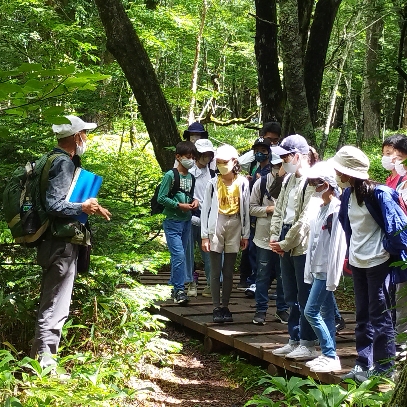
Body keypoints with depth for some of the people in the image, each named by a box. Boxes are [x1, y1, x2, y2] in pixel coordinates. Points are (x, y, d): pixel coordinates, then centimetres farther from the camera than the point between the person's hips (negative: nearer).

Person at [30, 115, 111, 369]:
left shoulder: (60, 161, 15)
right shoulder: (64, 163, -15)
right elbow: (54, 205, -24)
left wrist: (88, 206, 15)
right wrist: (83, 207, -17)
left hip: (59, 242, 10)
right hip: (62, 244, -10)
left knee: (50, 303, 17)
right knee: (55, 306, -7)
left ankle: (41, 357, 26)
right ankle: (45, 361, -5)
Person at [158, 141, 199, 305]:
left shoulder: (191, 177, 9)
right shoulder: (171, 175, -10)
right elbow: (161, 198, -12)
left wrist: (195, 201, 2)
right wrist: (179, 205, -15)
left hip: (186, 221, 7)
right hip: (173, 222, -7)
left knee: (180, 256, 12)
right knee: (179, 255, -15)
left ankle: (175, 288, 22)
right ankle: (179, 290, -9)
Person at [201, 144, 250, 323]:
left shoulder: (242, 183, 0)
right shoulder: (213, 183, -2)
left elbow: (246, 209, 4)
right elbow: (205, 209, -1)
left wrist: (245, 235, 4)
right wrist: (204, 236, -4)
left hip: (234, 228, 1)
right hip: (216, 227, -1)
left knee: (229, 271, 8)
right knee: (215, 271, 1)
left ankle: (225, 307, 16)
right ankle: (216, 308, 7)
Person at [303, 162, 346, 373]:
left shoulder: (336, 209, -15)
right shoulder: (321, 208, 12)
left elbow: (337, 245, -18)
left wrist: (332, 276, -18)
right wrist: (310, 270, 13)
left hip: (326, 270, -9)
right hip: (317, 268, 9)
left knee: (311, 311, -9)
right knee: (326, 312, 11)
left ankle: (330, 356, -3)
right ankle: (328, 355, 18)